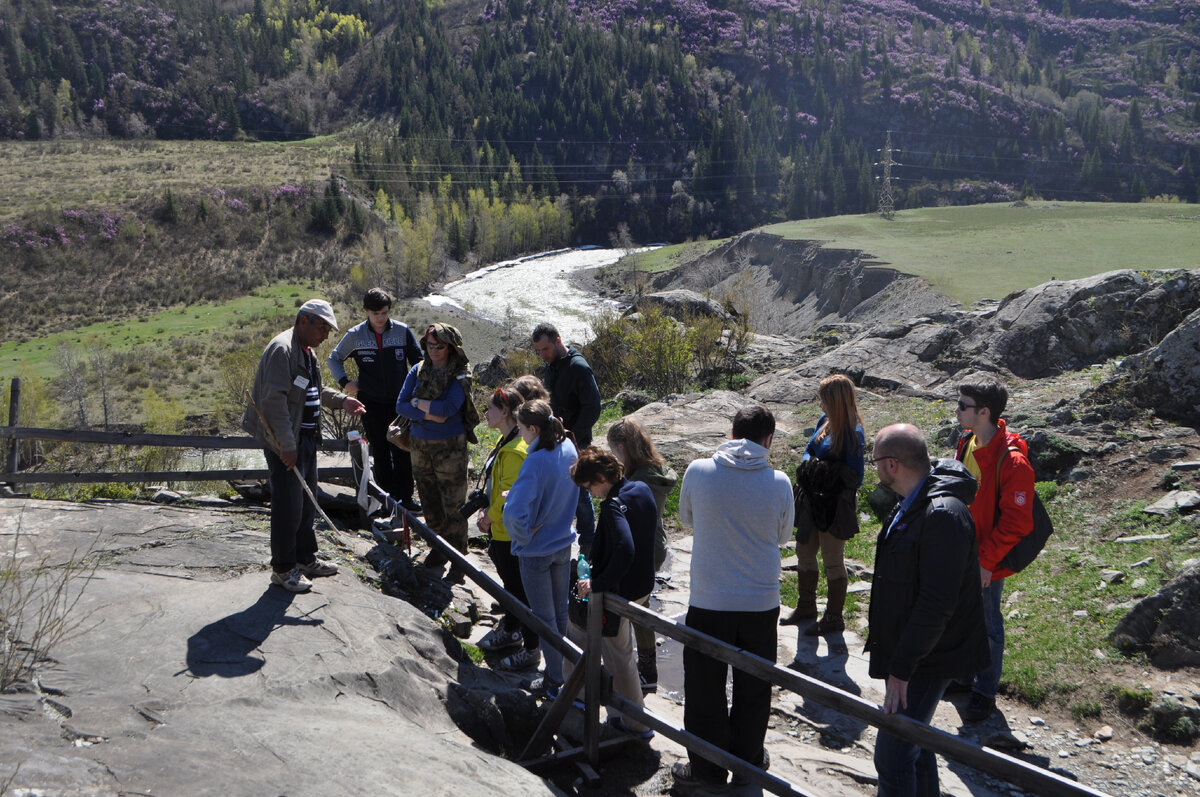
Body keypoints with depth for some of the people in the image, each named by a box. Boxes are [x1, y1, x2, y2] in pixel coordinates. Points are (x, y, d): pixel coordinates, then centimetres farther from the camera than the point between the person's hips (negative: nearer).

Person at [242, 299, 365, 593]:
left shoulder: (307, 351, 15)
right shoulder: (282, 349, -18)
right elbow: (274, 399, -24)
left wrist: (341, 401, 11)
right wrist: (286, 445, -26)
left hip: (307, 438, 10)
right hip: (285, 442, -10)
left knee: (306, 502, 18)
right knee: (288, 505, -4)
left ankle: (305, 559, 31)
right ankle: (283, 568, 7)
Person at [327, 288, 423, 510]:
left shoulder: (402, 331, -1)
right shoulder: (355, 335, 1)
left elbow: (418, 361, 11)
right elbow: (334, 358, 15)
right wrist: (344, 382, 3)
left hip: (399, 401, 0)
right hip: (371, 402, 0)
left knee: (402, 451, -1)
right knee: (380, 452, 5)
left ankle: (405, 496, 8)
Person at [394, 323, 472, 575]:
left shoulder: (460, 375, -8)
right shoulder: (418, 370, 5)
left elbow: (449, 407, -22)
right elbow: (401, 405, 0)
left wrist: (418, 402, -10)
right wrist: (429, 414, -15)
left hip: (450, 447, -5)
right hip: (420, 444, 5)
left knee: (453, 505, -3)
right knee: (429, 503, 13)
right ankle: (438, 549, 29)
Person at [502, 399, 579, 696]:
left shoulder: (535, 463, -29)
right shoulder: (568, 449, -7)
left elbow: (516, 512, -36)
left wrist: (524, 535, -16)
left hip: (536, 550, -7)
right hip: (563, 544, 7)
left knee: (544, 616, 9)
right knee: (560, 610, 22)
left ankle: (556, 679, 19)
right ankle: (561, 665, 38)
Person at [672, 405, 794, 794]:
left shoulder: (698, 471, -10)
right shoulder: (779, 482, -9)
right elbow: (783, 535, 7)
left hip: (708, 602, -1)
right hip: (761, 602, 1)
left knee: (705, 692, 12)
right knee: (753, 689, 18)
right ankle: (748, 761, 32)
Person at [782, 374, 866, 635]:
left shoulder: (853, 434, -21)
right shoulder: (825, 420, 3)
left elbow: (854, 477, -18)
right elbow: (810, 449, 14)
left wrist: (827, 472, -23)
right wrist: (808, 466, -6)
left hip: (835, 506, -9)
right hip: (813, 501, 9)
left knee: (832, 561, 5)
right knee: (804, 552, 20)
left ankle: (834, 619, 20)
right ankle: (806, 606, 39)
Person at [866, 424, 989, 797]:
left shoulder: (943, 515, -26)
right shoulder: (912, 504, 7)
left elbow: (936, 605, -28)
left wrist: (901, 667, -25)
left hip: (928, 660, -10)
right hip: (906, 648, 10)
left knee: (892, 755, -8)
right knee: (913, 742, 23)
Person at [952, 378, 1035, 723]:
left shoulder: (1012, 461, -25)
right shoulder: (966, 443, 0)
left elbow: (1016, 522, -22)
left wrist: (987, 561, -19)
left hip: (987, 563, -7)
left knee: (987, 626, 8)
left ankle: (985, 693, 23)